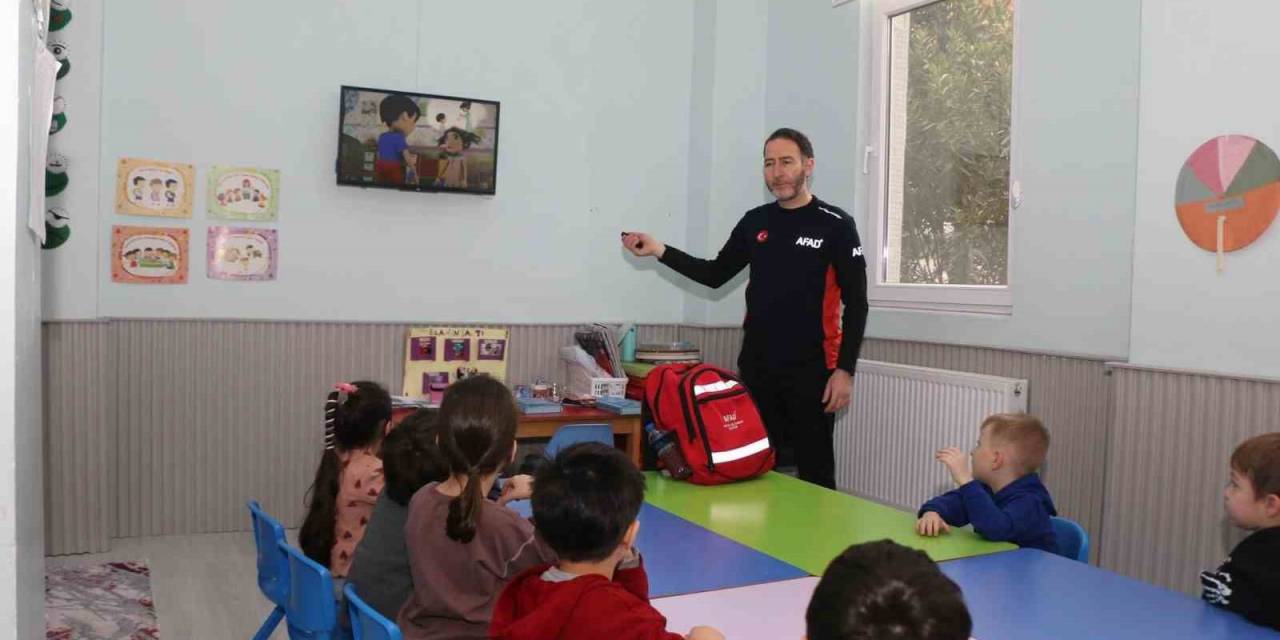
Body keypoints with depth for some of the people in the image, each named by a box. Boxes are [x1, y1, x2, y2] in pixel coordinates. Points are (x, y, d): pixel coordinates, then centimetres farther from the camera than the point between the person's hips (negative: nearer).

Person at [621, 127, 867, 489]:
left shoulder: (835, 226, -5)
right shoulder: (754, 222, 8)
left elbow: (856, 304, -5)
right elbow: (716, 275, 16)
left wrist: (845, 370, -12)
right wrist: (660, 252, 5)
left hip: (811, 370, -4)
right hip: (756, 367, 4)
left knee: (814, 471, 3)